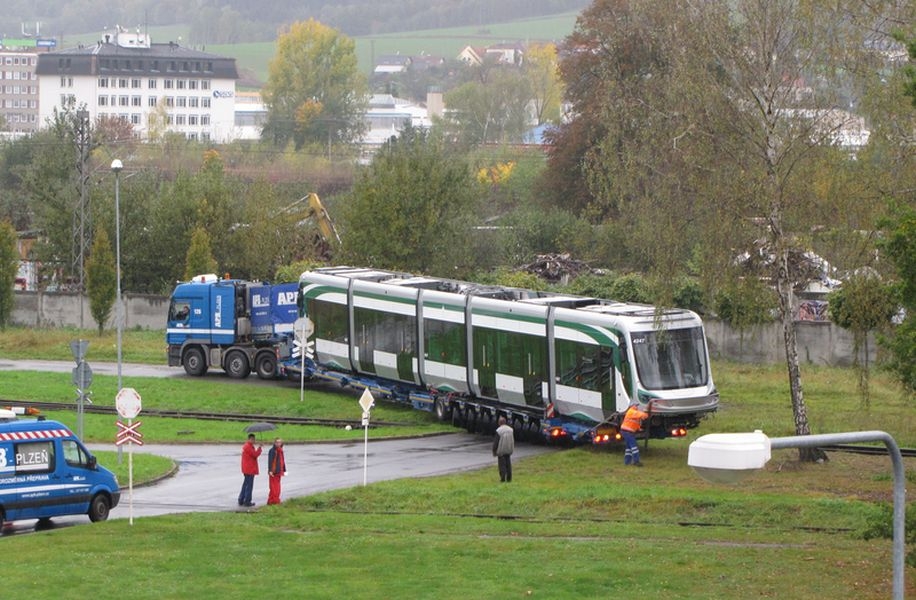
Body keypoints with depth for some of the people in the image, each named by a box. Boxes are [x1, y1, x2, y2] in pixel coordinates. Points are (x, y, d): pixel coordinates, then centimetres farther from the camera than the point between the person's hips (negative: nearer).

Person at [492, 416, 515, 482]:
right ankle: (509, 478, 17)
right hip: (509, 450, 5)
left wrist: (494, 451, -3)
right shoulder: (510, 430, -1)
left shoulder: (499, 431, -17)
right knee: (508, 464, 14)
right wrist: (512, 449, 22)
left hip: (501, 450, -5)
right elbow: (513, 440, 9)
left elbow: (496, 442, -13)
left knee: (502, 464, 2)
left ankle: (503, 478, -1)